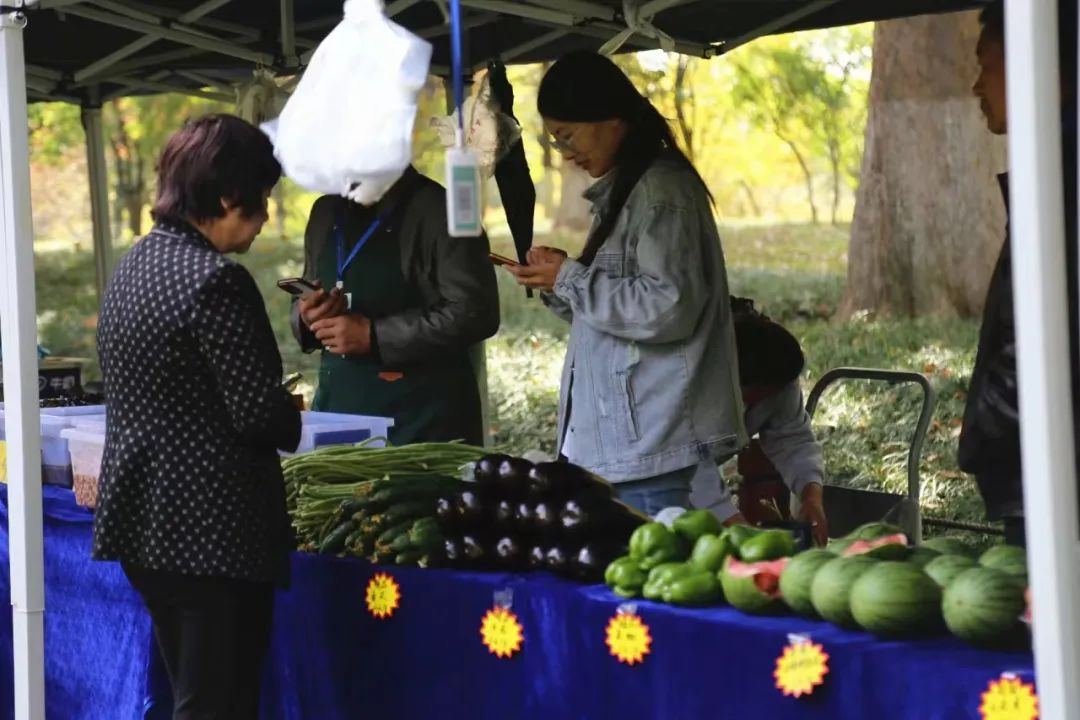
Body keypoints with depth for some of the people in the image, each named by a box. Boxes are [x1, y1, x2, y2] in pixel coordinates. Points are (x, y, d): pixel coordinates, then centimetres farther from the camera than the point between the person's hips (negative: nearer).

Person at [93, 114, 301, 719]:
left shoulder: (136, 263, 10)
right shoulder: (216, 281, -18)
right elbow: (258, 413, -19)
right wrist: (292, 419, 3)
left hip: (143, 520, 9)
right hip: (215, 527, -9)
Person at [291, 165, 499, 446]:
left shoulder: (436, 211, -10)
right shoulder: (326, 212, 11)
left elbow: (475, 313, -17)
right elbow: (306, 306, 22)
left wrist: (375, 336, -20)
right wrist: (307, 318, -3)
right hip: (337, 409, 6)